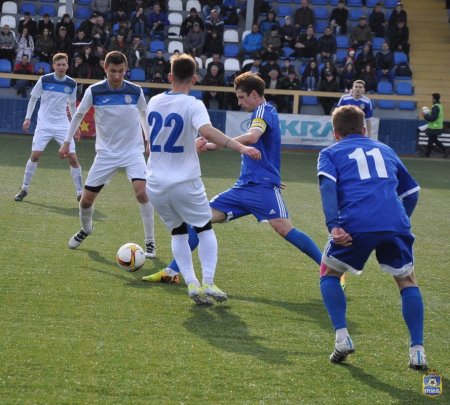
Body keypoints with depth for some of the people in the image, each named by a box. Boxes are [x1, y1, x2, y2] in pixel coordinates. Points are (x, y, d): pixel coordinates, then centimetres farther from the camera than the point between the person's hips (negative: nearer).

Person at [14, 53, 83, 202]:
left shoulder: (71, 84, 1)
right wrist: (28, 118, -1)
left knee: (72, 158, -6)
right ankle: (24, 189, 6)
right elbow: (33, 98, 5)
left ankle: (80, 193, 2)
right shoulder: (44, 80, -6)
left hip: (63, 125, 2)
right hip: (44, 124, -2)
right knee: (35, 155, -10)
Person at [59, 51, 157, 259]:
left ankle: (150, 243, -11)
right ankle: (86, 229, 38)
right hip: (106, 153, 1)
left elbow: (144, 115, 13)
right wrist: (66, 142, 8)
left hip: (133, 151, -1)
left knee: (142, 192, -23)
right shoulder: (94, 91, -8)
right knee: (86, 198, 3)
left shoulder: (136, 91, -6)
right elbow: (79, 115, 7)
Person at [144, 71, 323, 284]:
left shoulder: (264, 110, -8)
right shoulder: (261, 113, 21)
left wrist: (215, 145, -25)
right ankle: (171, 272, 7)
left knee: (284, 229, -23)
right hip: (245, 186, 10)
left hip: (263, 186, -10)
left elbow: (252, 137, -28)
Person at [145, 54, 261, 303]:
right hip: (184, 182, -4)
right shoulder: (192, 105, -12)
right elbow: (207, 131, -32)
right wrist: (241, 147, -33)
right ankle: (208, 283, -1)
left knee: (178, 232, 18)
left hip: (155, 183, 4)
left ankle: (191, 283, 1)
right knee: (205, 229, 14)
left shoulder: (153, 102, 6)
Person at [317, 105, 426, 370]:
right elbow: (412, 191, 30)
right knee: (407, 280, 22)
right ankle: (418, 350, 8)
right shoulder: (385, 150, 31)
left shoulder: (330, 153, 20)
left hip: (356, 225, -2)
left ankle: (342, 337, 6)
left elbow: (328, 186, -1)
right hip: (396, 223, 2)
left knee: (329, 273, 22)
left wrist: (333, 226, -11)